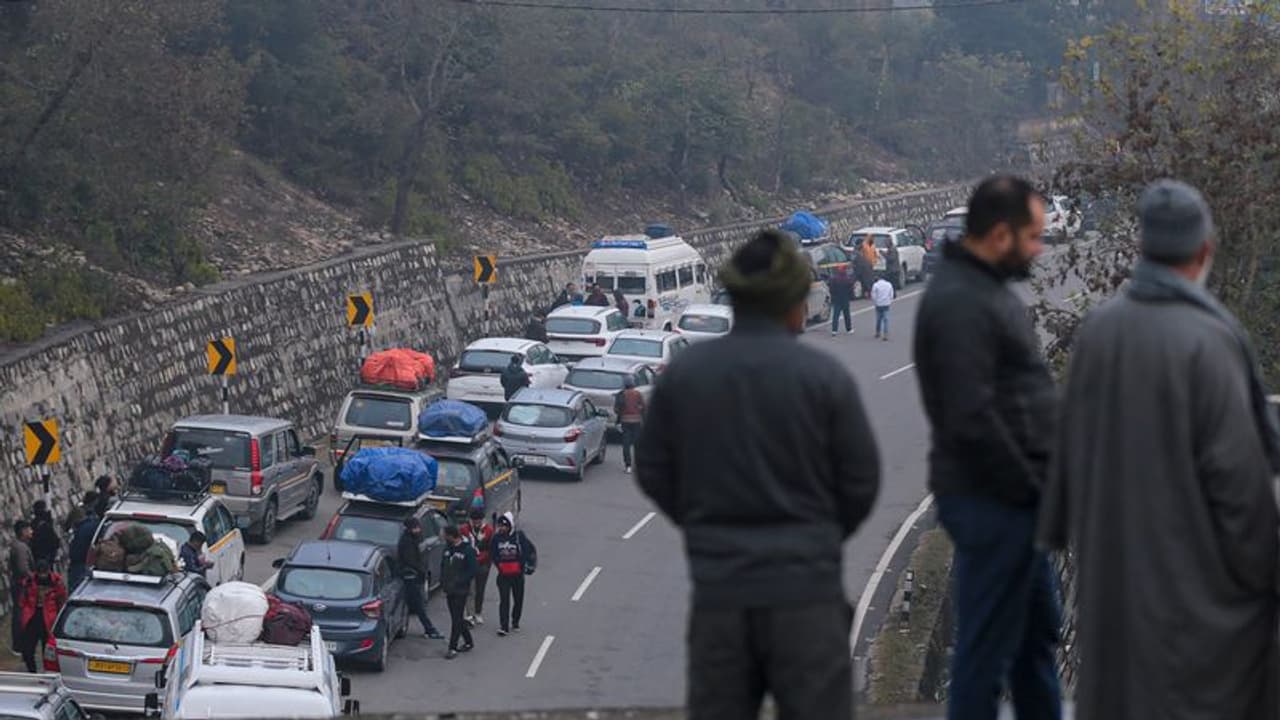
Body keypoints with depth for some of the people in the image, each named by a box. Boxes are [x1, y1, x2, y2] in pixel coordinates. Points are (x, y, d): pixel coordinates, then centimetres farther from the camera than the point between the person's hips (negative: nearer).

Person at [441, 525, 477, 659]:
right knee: (457, 618, 13)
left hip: (461, 590, -7)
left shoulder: (468, 550, -12)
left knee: (457, 619, -7)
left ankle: (452, 648, -6)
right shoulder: (447, 549, 9)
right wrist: (443, 582, 2)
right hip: (449, 590, 7)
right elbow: (443, 566, 17)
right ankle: (468, 642, 28)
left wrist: (458, 582, -19)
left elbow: (472, 572, -13)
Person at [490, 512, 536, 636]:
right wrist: (499, 566, 3)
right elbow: (493, 553, 10)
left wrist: (530, 565, 1)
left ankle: (515, 623, 28)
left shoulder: (519, 536, -9)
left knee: (518, 600, 11)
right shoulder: (497, 538, -2)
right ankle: (503, 626, -8)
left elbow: (531, 550, 1)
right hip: (503, 575, 0)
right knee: (504, 600, -7)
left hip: (517, 574, 0)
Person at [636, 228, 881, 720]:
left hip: (718, 590, 3)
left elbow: (653, 473, 6)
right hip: (806, 587, -2)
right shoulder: (824, 377, -8)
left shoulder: (683, 374, -1)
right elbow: (861, 481, -2)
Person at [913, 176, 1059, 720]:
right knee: (988, 645, -2)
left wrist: (1037, 482, 11)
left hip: (1014, 498, 11)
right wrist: (1028, 486, -16)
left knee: (1038, 630, 21)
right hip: (992, 502, -11)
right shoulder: (959, 303, -20)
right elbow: (972, 420, -26)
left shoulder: (988, 289, 13)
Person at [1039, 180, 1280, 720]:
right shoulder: (1207, 340, -22)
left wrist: (1066, 529, 19)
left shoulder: (1098, 328, -4)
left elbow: (1072, 445, 6)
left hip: (1110, 563, 6)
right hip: (1193, 569, -6)